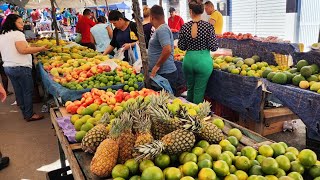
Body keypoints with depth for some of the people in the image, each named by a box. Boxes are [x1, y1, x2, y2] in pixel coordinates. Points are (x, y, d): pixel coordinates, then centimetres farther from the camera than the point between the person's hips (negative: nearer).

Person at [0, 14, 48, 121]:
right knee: (27, 91, 0)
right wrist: (40, 49, -17)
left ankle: (25, 113, 23)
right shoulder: (17, 34, -12)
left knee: (19, 91, 14)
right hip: (20, 67, -9)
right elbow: (23, 50, -23)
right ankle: (29, 115, 6)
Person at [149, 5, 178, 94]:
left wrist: (157, 66, -20)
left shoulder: (162, 29, -16)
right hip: (160, 72, 10)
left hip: (165, 73, -10)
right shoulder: (160, 29, 15)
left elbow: (167, 50, -28)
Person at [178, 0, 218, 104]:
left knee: (190, 88, 21)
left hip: (188, 60, 3)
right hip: (203, 61, -3)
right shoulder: (208, 26, -10)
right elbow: (213, 47, -10)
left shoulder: (185, 27, -3)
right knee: (199, 91, 6)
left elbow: (181, 47, 3)